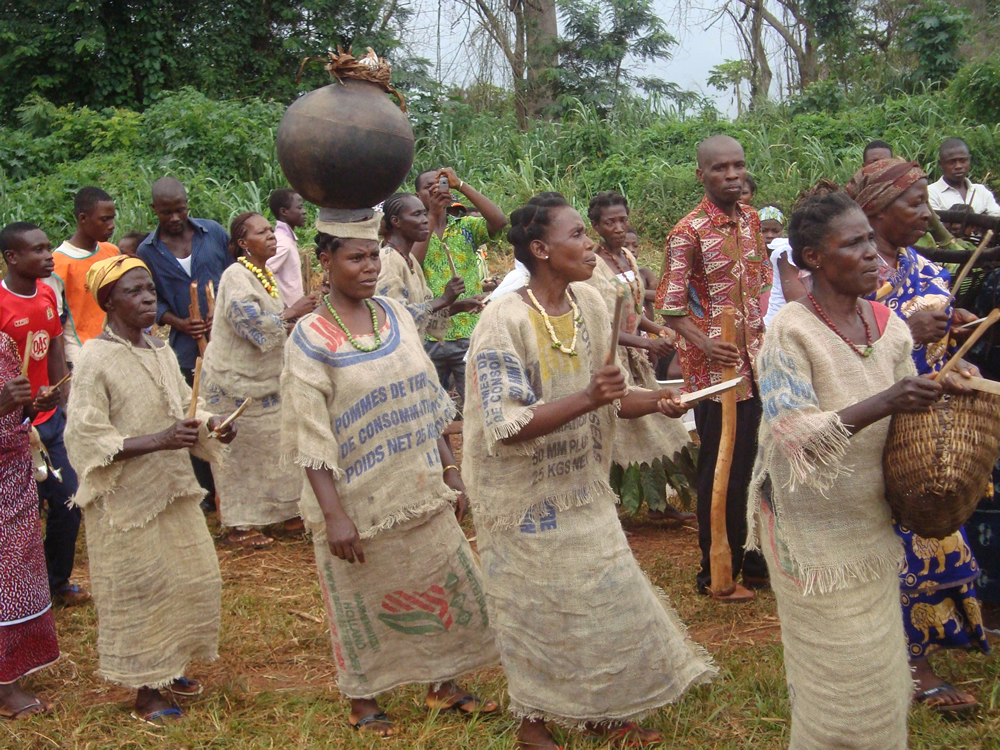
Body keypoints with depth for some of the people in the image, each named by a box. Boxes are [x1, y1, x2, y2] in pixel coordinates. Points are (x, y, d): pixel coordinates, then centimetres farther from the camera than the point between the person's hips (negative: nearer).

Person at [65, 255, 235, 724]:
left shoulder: (161, 352, 5)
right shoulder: (94, 360, -16)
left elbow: (185, 409, 14)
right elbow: (87, 439, -19)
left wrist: (211, 426, -8)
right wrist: (159, 440, -28)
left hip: (171, 489, 7)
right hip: (126, 498, -7)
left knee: (194, 577, 13)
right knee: (138, 590, 3)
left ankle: (168, 667, 33)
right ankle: (144, 690, 20)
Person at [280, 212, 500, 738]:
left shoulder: (394, 314, 3)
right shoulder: (310, 338, -13)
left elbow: (426, 402, 9)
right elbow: (311, 437, -15)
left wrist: (449, 470, 7)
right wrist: (334, 515, -19)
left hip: (420, 491, 5)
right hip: (360, 499, -5)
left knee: (448, 586, 13)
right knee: (363, 605, 9)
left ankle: (443, 686, 33)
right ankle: (364, 701, 30)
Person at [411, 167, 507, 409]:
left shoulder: (466, 227, 8)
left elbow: (499, 221, -12)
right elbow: (411, 264, -16)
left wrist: (461, 185, -12)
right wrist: (432, 215, -14)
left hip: (469, 334, 1)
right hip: (427, 337, -1)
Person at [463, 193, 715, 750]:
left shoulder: (590, 304, -2)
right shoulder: (505, 321, -22)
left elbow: (607, 397, 6)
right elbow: (506, 426, -28)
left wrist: (653, 401, -13)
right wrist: (587, 399, -36)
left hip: (583, 487, 7)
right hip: (527, 499, -7)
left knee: (607, 598, 14)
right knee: (538, 611, 7)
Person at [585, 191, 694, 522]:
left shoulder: (628, 257, 9)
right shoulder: (592, 265, -16)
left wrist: (658, 329, -1)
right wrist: (644, 342, -26)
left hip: (635, 358, 8)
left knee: (653, 425, 12)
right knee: (615, 432, -4)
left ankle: (660, 503, 23)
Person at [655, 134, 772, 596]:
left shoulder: (751, 220, 7)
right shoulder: (689, 233, -14)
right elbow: (669, 306, -16)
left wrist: (769, 330, 8)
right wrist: (704, 344, -29)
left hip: (755, 360, 7)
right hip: (716, 366, -7)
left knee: (752, 463, 15)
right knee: (720, 469, 1)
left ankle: (748, 556, 31)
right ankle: (716, 571, 15)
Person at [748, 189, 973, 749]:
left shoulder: (887, 323, 1)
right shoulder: (792, 332, -19)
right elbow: (793, 436, -28)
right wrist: (883, 404, -36)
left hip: (871, 519, 6)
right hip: (814, 529, -6)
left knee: (878, 658, 16)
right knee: (838, 672, 4)